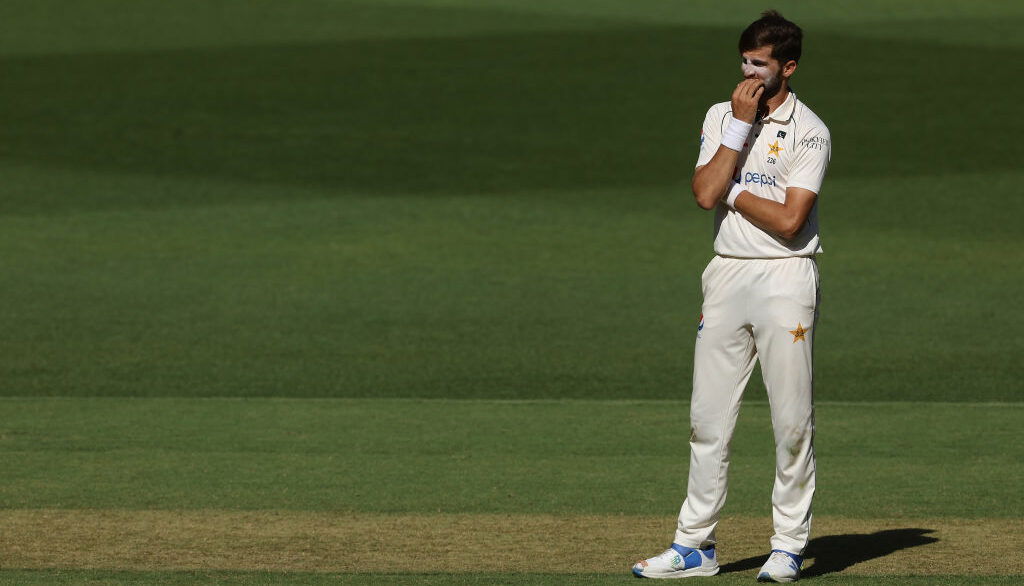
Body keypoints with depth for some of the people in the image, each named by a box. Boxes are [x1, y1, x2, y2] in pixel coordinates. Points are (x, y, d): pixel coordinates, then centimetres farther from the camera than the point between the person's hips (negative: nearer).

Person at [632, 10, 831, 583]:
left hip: (785, 278, -5)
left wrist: (731, 191, -6)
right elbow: (706, 193, -6)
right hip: (727, 274, 5)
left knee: (792, 420, -2)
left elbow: (789, 220, -16)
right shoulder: (722, 117, 10)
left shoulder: (809, 131, -6)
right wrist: (740, 126, -8)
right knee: (709, 417, 5)